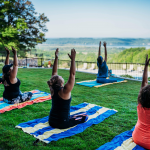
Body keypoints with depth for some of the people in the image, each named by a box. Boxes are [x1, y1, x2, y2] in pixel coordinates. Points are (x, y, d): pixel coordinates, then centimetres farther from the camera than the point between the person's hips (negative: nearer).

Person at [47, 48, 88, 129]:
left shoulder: (52, 90, -5)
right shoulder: (64, 91, -23)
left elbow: (54, 72, 1)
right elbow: (72, 74, -25)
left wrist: (56, 58, 2)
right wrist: (73, 59, -26)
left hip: (51, 121, 5)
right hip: (61, 123, -5)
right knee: (84, 115, 13)